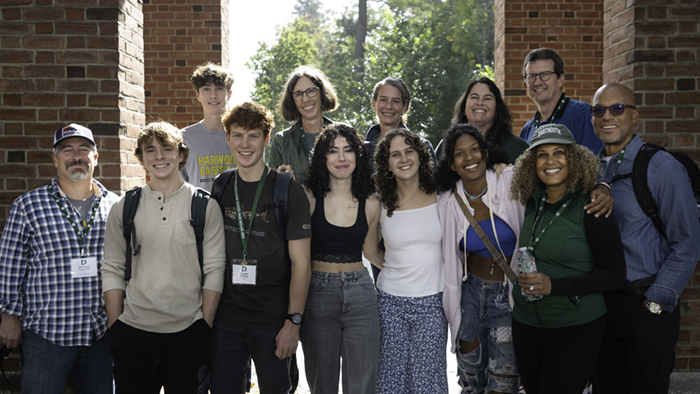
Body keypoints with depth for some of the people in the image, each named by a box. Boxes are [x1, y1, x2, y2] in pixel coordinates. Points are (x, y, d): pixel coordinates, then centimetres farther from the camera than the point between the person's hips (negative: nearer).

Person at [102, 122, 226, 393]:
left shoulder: (205, 206, 1)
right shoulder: (123, 208, 6)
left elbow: (214, 270, 0)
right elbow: (112, 270, 7)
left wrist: (206, 327, -5)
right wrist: (114, 329, 2)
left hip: (187, 332, -1)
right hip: (133, 331, 1)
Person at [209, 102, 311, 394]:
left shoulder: (288, 192, -6)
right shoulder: (219, 189, 5)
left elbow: (300, 263, -8)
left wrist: (293, 321, -13)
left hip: (272, 322, -3)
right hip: (224, 320, 3)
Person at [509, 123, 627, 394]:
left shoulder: (591, 209, -13)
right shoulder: (532, 204, 3)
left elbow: (615, 276, -12)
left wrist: (554, 286, -20)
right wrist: (524, 280, 3)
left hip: (576, 328, -5)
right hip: (526, 321, 5)